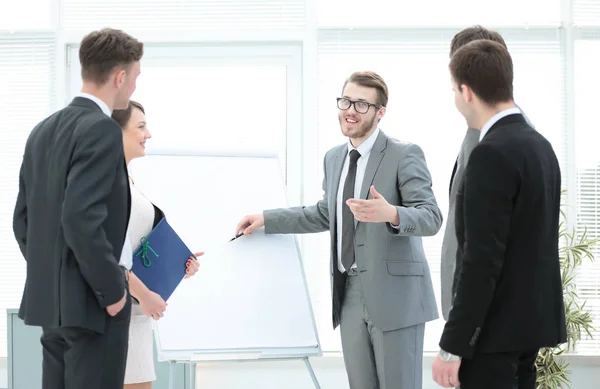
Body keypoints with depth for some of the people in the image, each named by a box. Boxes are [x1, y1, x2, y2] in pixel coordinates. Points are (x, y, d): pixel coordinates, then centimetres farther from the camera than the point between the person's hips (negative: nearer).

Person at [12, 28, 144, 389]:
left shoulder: (44, 130, 11)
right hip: (90, 301, -9)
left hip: (51, 298, 9)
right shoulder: (101, 130, -15)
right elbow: (81, 219, -25)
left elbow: (23, 219, 14)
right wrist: (112, 288, -16)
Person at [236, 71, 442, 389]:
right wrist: (267, 219, 23)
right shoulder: (334, 158, 13)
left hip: (394, 294, -6)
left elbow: (431, 218, -17)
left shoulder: (405, 155, -9)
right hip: (349, 293, 6)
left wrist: (391, 214, -36)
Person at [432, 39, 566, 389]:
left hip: (497, 327, -9)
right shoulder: (540, 145, 10)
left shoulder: (493, 154, -19)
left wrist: (452, 346, -19)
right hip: (531, 318, 9)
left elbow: (482, 259, -22)